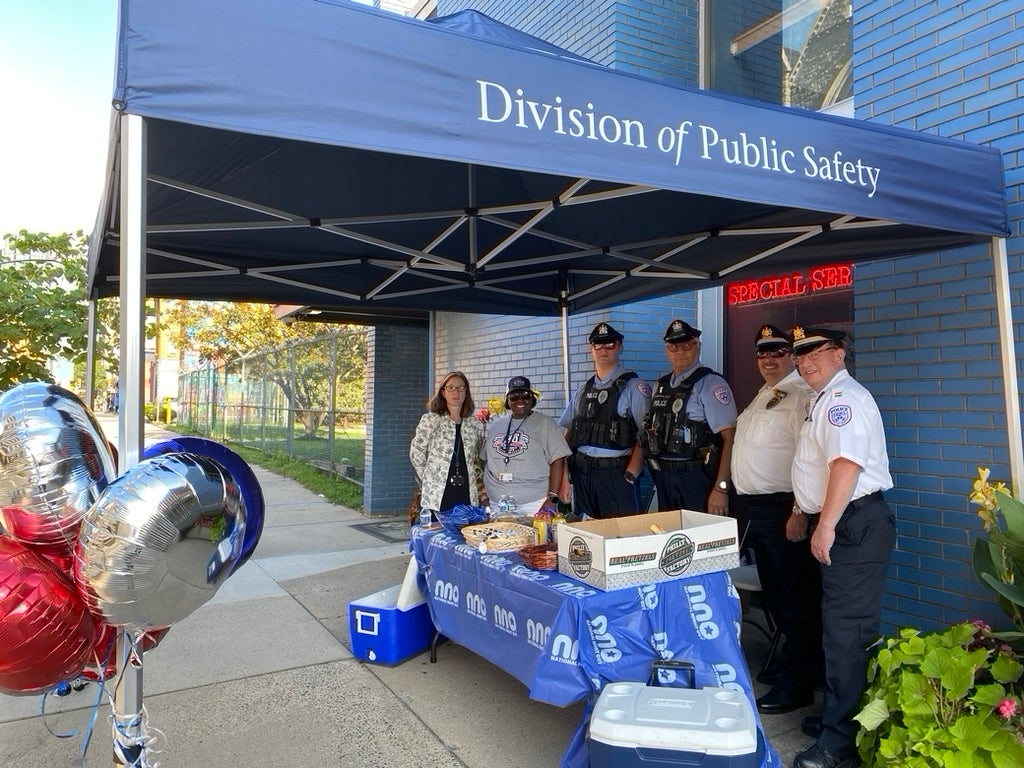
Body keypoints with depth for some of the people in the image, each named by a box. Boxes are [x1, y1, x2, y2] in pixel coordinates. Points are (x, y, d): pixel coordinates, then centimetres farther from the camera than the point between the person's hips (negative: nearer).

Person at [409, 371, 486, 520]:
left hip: (467, 497, 3)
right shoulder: (430, 420, -1)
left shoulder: (475, 425, 10)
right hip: (438, 497, -3)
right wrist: (431, 482, 3)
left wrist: (481, 491, 14)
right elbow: (416, 454, 1)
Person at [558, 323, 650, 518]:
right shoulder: (582, 392, 14)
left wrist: (630, 476, -14)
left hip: (616, 473, -5)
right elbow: (566, 434, 16)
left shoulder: (634, 387, -2)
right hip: (581, 474, 5)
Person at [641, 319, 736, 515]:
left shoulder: (711, 384, -10)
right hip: (663, 479, 6)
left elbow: (730, 438, -16)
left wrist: (721, 488, -22)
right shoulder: (661, 385, 11)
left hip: (696, 479, -6)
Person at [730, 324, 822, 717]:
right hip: (752, 507, 10)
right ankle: (791, 660, 34)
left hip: (782, 508, -9)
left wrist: (799, 513, -24)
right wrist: (739, 500, 21)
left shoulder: (801, 395, -13)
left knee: (796, 596, 1)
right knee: (772, 592, 18)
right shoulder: (762, 396, 17)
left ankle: (797, 683, 11)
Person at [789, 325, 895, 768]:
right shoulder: (825, 399, 18)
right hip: (840, 525, 11)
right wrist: (805, 513, 28)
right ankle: (836, 714, 33)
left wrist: (826, 526, -25)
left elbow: (846, 463, -26)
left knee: (845, 633, -6)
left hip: (855, 524, -11)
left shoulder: (843, 398, -15)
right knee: (838, 628, 19)